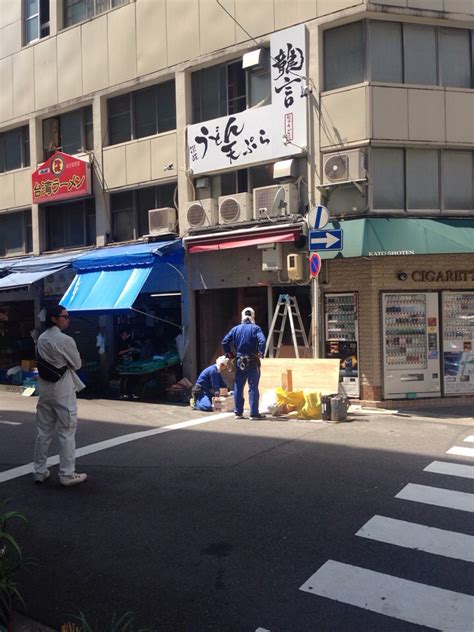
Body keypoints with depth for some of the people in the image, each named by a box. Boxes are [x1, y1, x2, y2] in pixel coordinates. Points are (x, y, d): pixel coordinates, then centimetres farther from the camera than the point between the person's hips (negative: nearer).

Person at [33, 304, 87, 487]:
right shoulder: (65, 340, -17)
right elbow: (77, 364, -6)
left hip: (45, 389, 7)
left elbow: (43, 362, 13)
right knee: (66, 432, 1)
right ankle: (67, 474, 6)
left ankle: (39, 471, 22)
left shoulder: (41, 339, 6)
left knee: (44, 431, 14)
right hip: (63, 391, -7)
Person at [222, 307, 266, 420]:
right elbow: (262, 341, -22)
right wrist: (261, 353, -10)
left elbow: (225, 341, 0)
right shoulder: (255, 328, -5)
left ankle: (238, 413, 15)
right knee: (253, 387, 0)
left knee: (238, 388, 10)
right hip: (252, 362, -3)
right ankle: (254, 413, 1)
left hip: (239, 361, 3)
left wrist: (229, 354, 8)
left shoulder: (235, 329, 6)